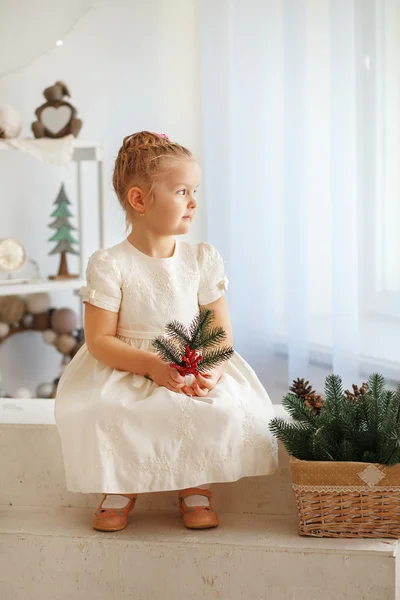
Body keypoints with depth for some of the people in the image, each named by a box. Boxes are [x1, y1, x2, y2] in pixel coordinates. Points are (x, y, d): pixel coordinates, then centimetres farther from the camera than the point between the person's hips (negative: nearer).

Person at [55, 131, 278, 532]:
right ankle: (118, 488, 1)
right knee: (98, 413, -31)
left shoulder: (202, 260, 3)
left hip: (197, 372, 2)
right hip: (124, 371, -2)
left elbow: (222, 331, 3)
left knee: (223, 411, -28)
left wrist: (213, 369, -19)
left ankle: (196, 487, 1)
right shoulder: (109, 265, -8)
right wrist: (153, 366, -24)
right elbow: (99, 340, -10)